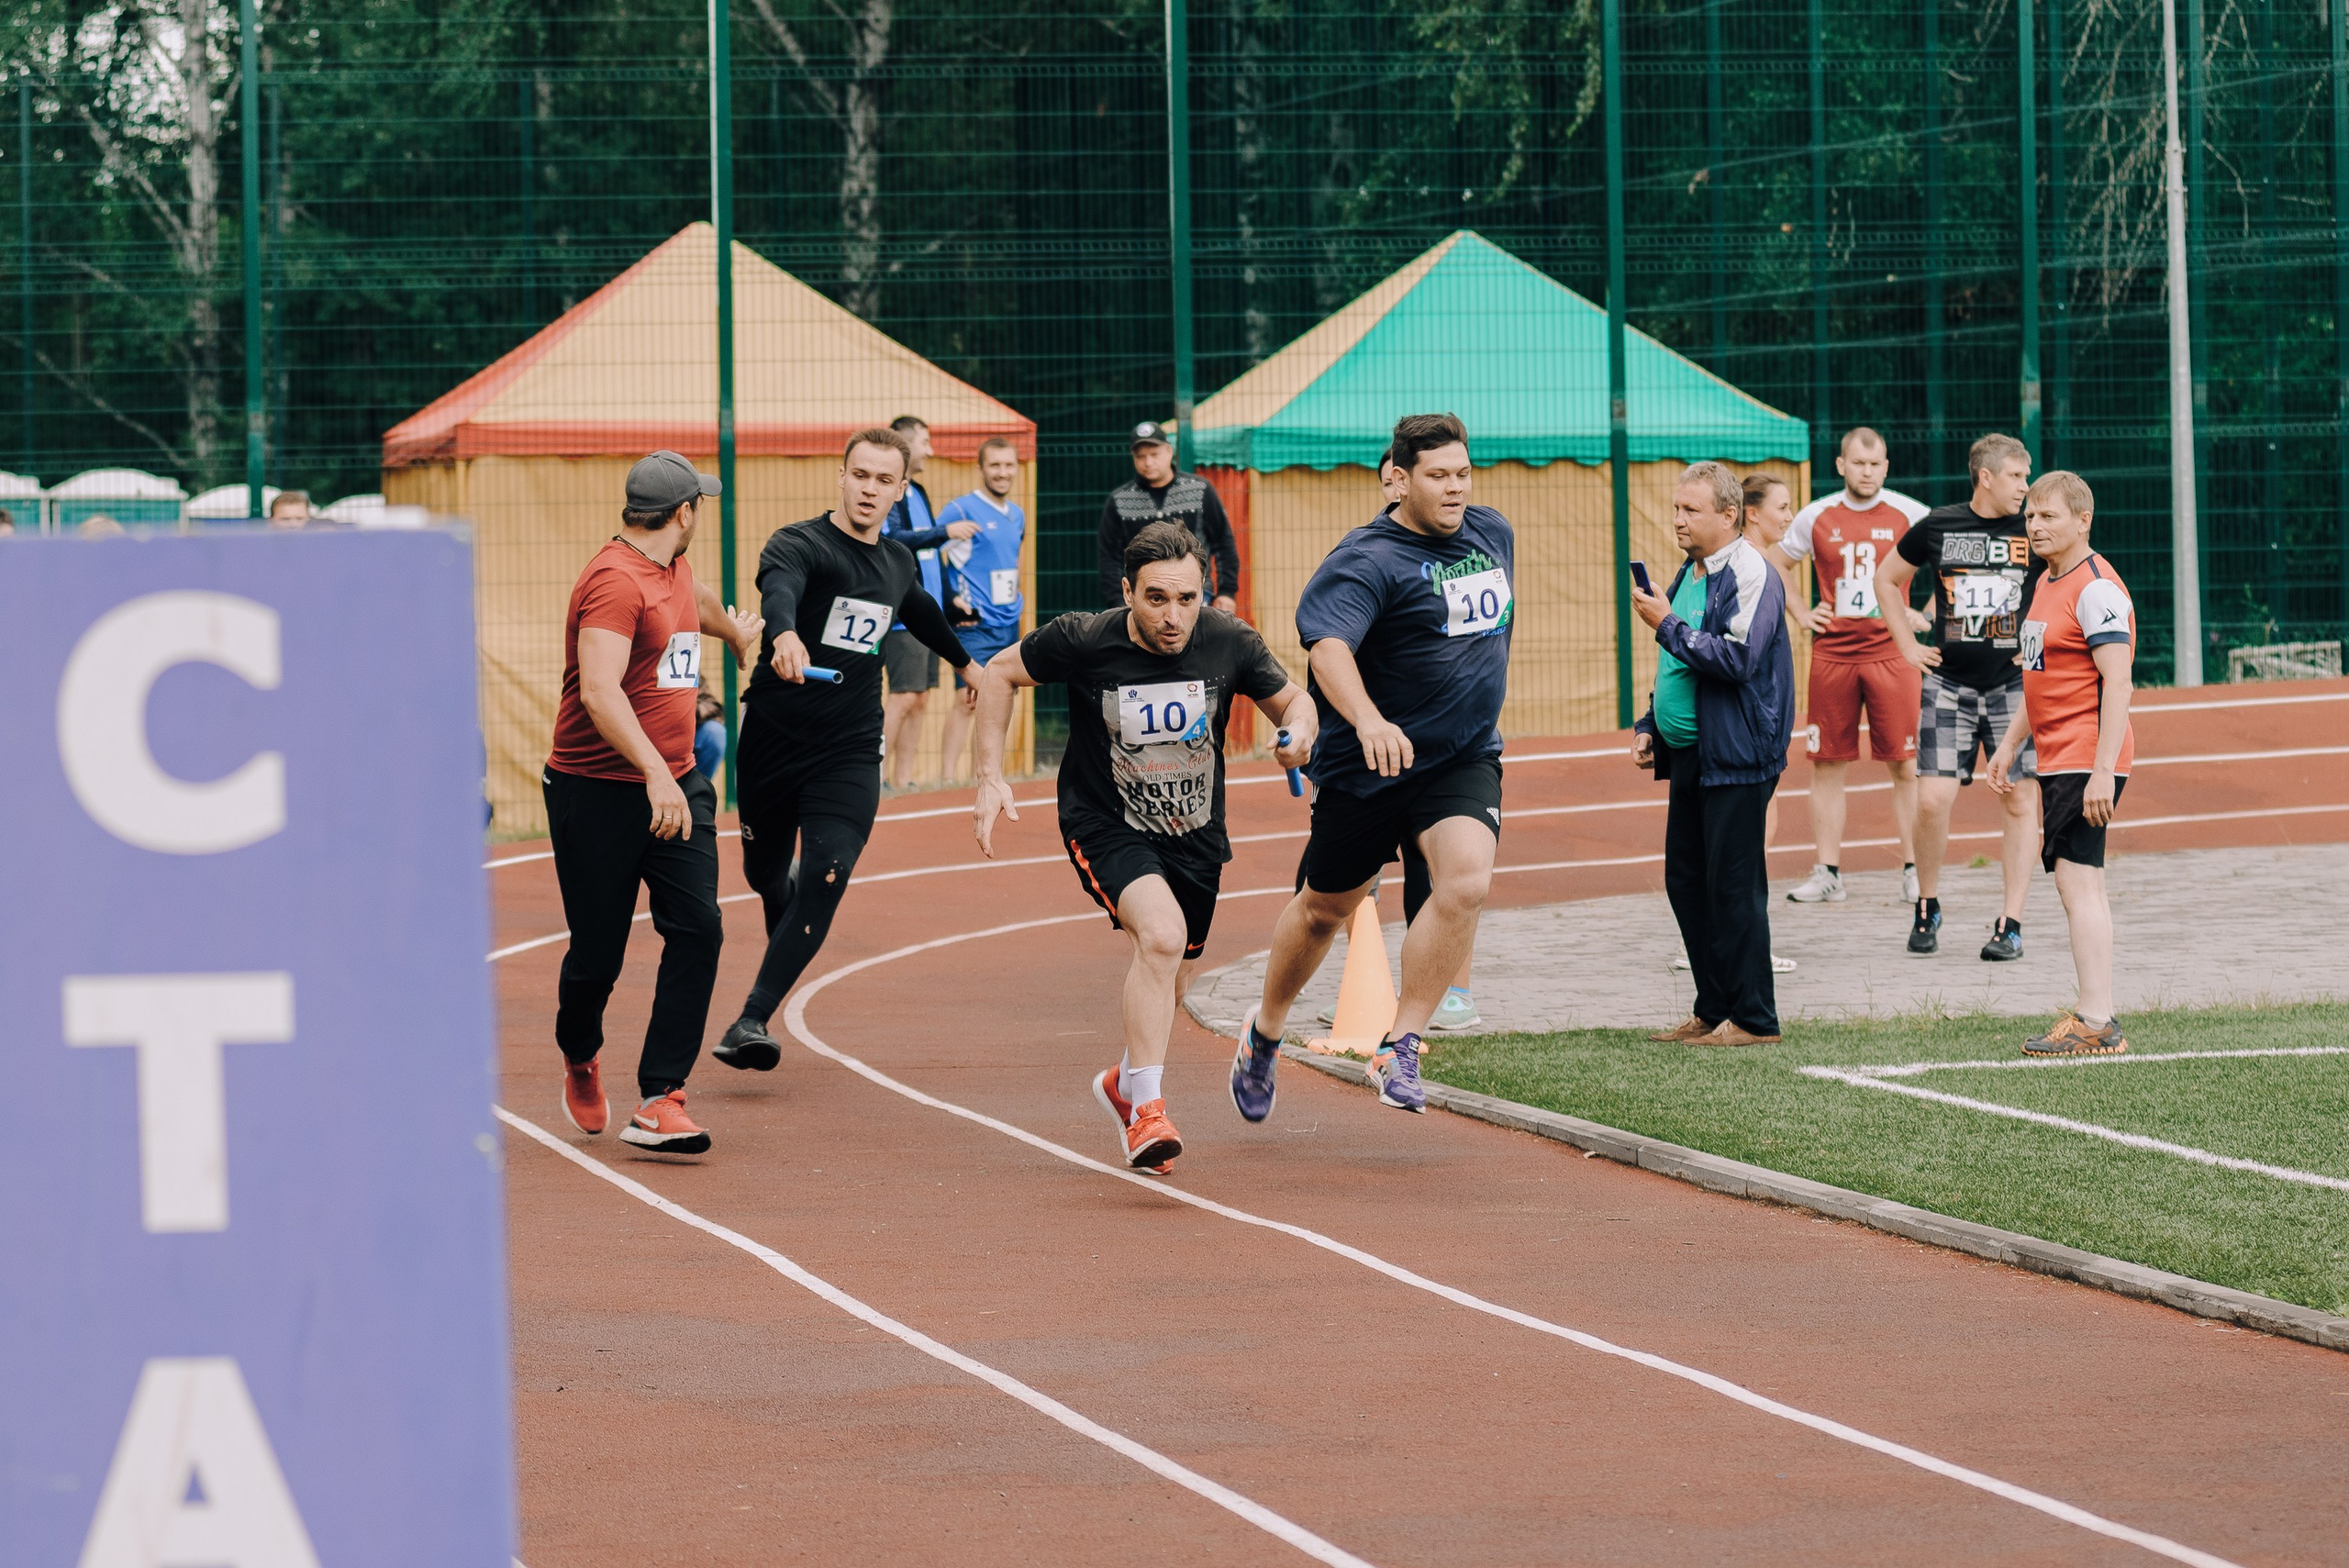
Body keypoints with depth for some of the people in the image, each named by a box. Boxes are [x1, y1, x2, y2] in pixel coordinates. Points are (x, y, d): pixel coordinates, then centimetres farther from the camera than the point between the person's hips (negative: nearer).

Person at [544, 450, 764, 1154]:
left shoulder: (672, 568, 12)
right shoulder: (617, 580, -18)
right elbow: (599, 689, -30)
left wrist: (734, 630, 59)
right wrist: (655, 774, -40)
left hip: (675, 785, 8)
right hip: (597, 794, -8)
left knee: (697, 930, -10)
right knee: (598, 954, 2)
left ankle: (660, 1102, -11)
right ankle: (580, 1060, 34)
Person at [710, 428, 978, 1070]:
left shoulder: (898, 562, 9)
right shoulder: (798, 544, -10)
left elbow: (921, 611, 32)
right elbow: (778, 590, -34)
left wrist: (963, 660, 51)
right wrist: (785, 636, -57)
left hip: (849, 753, 2)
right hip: (773, 744, -2)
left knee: (822, 885, -15)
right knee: (766, 874, 12)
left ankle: (751, 1021, -17)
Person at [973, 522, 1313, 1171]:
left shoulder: (1229, 642, -16)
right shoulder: (1083, 640, -21)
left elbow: (1291, 698, 1)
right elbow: (1000, 673, -4)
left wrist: (1299, 728, -23)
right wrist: (990, 778, -9)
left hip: (1195, 835, 4)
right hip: (1104, 826, -4)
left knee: (1169, 980, 18)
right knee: (1162, 932, -29)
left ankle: (1124, 1082, 49)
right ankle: (1146, 1110, -20)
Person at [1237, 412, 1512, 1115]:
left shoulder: (1494, 534, 5)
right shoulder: (1366, 561, -18)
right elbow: (1328, 644, -35)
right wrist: (1367, 719, -53)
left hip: (1464, 761, 4)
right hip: (1365, 768, -4)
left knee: (1466, 884, -22)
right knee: (1326, 908, 11)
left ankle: (1399, 1050, -12)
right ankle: (1265, 1033, 38)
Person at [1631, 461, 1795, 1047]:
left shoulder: (1750, 574, -12)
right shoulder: (1688, 574, 16)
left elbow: (1737, 658, -23)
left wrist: (1668, 626, -18)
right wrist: (1649, 726, 17)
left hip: (1735, 757, -9)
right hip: (1689, 757, 9)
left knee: (1733, 885, -7)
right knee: (1685, 881, 11)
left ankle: (1753, 1018, -1)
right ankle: (1714, 1009, 19)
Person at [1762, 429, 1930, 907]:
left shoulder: (1910, 515, 0)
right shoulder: (1817, 517, 6)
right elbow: (1772, 563, 20)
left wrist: (1927, 615, 1)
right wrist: (1799, 613, 10)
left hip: (1891, 651, -2)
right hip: (1831, 655, 2)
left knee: (1905, 766, -3)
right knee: (1828, 764, 3)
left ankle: (1914, 871, 2)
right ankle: (1827, 874, 7)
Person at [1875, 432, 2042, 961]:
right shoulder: (1937, 527, 2)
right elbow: (1886, 578, 17)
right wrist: (1907, 645, 10)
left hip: (2013, 684, 0)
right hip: (1948, 683, 0)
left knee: (2020, 803, -2)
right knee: (1932, 800, -8)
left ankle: (2010, 926, 5)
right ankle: (1927, 908, 14)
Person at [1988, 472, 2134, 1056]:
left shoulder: (2096, 589, -15)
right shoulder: (2049, 583, 16)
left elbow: (2117, 684, -20)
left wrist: (2103, 771, -25)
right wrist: (2010, 743, 28)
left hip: (2086, 761, -10)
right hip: (2057, 760, 10)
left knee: (2078, 882, -13)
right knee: (2077, 882, 13)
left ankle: (2097, 1024, -14)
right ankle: (2094, 1016, 18)